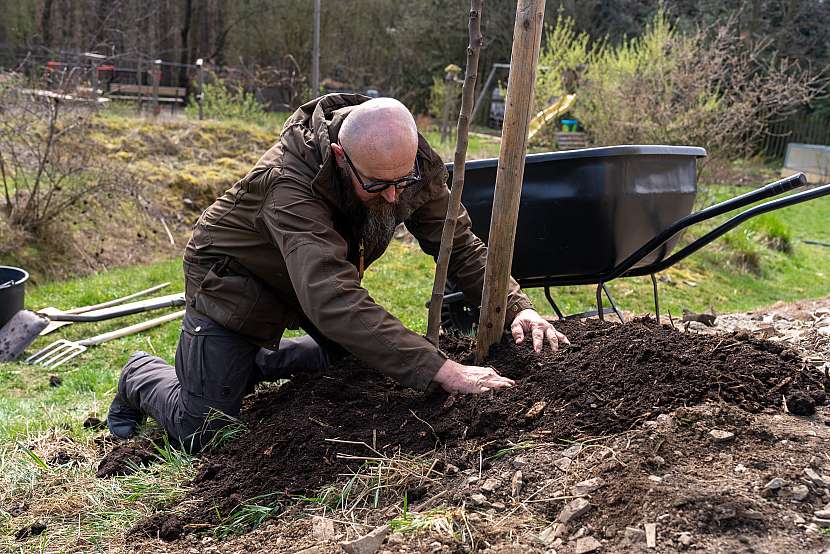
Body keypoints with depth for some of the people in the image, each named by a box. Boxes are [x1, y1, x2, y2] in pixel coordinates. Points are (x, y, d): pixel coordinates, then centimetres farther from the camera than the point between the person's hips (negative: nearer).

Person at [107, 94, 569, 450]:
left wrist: (515, 306, -30)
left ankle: (254, 363, 29)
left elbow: (460, 243, -13)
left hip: (319, 273, 6)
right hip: (233, 275, -6)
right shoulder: (290, 182, -42)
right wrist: (441, 370, -56)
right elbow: (335, 302, -52)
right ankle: (143, 377, 25)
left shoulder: (411, 162, -23)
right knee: (202, 432, -8)